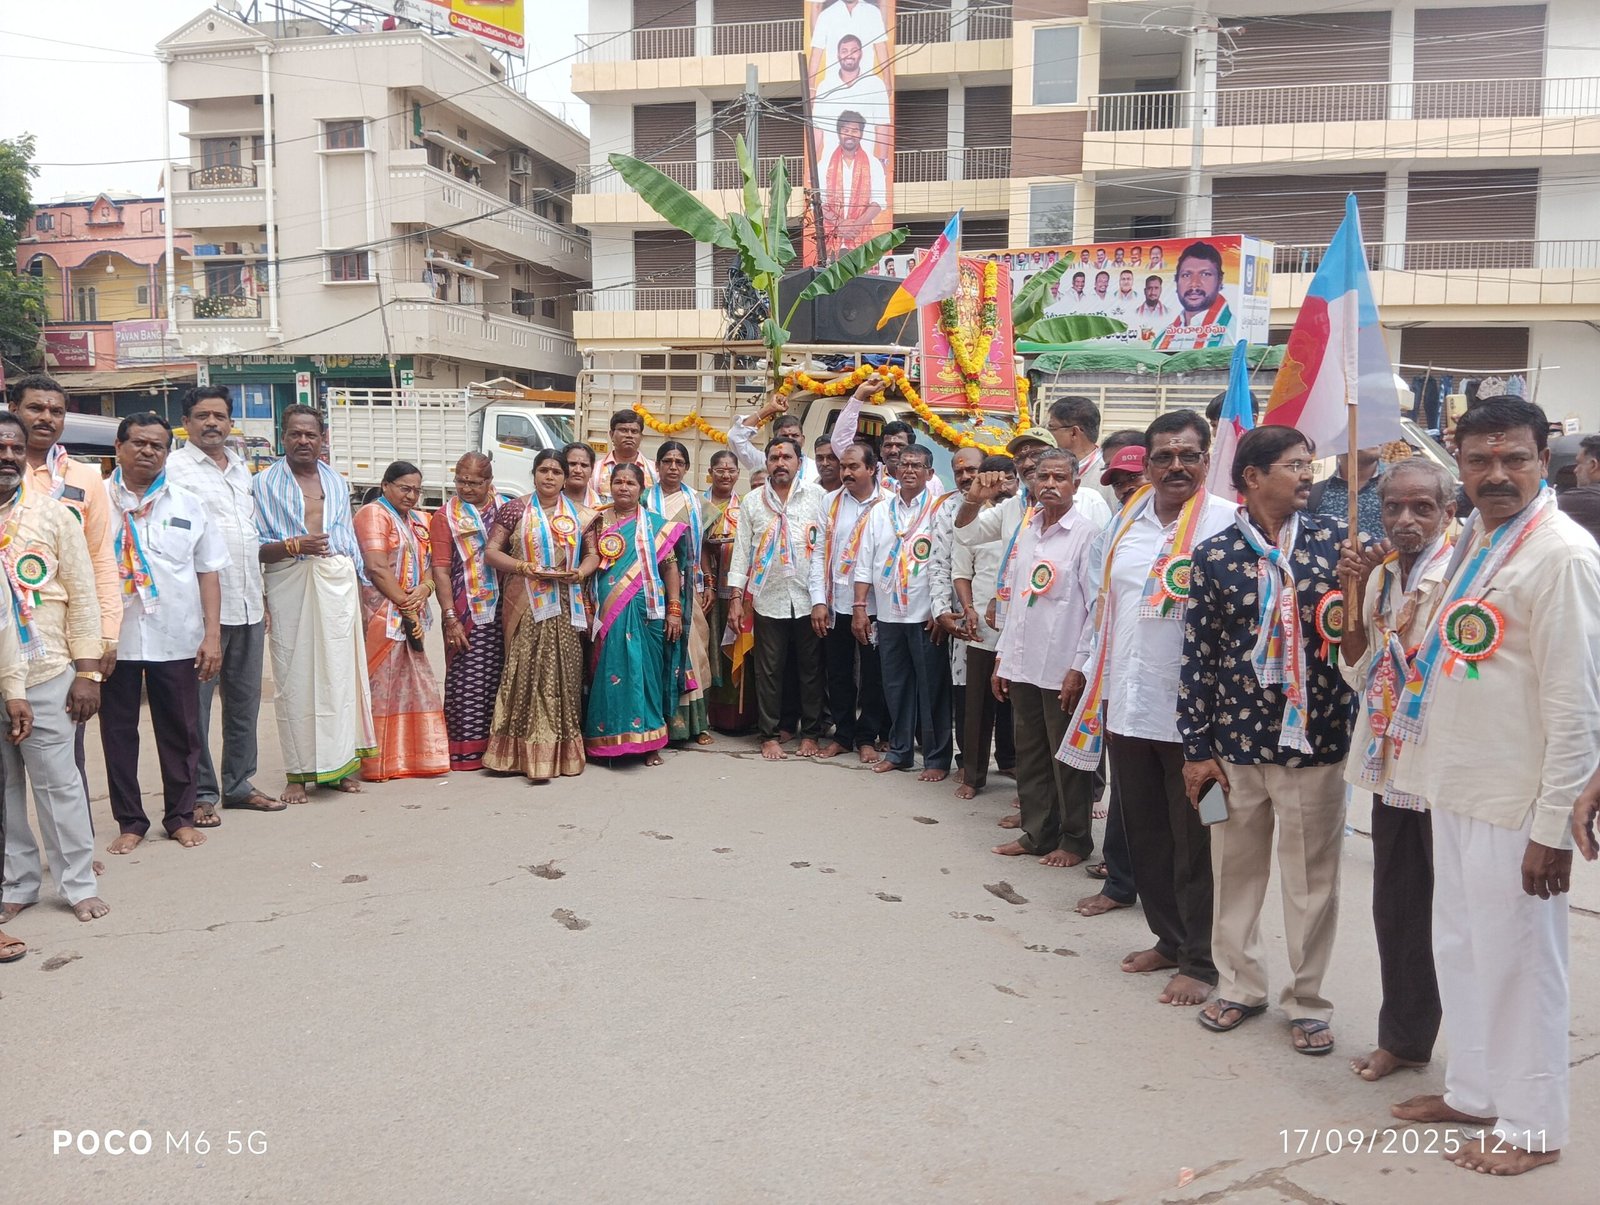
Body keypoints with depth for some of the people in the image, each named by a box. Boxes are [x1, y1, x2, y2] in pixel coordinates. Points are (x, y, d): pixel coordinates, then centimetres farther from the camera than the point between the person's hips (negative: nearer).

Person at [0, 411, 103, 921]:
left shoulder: (53, 514, 2)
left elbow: (82, 596, 2)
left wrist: (87, 672, -4)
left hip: (46, 675, -1)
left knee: (57, 781, 4)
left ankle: (78, 883, 15)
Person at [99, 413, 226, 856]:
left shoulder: (188, 506, 9)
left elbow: (208, 573, 8)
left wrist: (212, 635, 1)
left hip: (176, 639, 1)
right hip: (114, 639, -1)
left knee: (180, 730, 7)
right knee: (118, 731, 7)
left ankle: (181, 816, 21)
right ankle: (129, 822, 18)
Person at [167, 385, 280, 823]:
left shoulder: (242, 468, 17)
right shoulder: (175, 468, -4)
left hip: (249, 605, 7)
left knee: (245, 700, 13)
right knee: (195, 702, -1)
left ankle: (238, 783, 24)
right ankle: (200, 793, 7)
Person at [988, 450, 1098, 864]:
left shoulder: (1087, 532, -9)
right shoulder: (1026, 530, 11)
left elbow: (1098, 607, -11)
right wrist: (1002, 656, 15)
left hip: (1062, 668, -7)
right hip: (1022, 664, 7)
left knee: (1068, 759, 4)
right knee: (1030, 755, 14)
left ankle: (1075, 840, 18)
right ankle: (1037, 833, 27)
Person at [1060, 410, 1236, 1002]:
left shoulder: (1227, 522, -8)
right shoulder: (1125, 522, 11)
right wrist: (1093, 678, 18)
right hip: (1127, 705, 6)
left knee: (1194, 840, 5)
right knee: (1143, 831, 15)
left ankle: (1199, 959, 19)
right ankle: (1169, 937, 31)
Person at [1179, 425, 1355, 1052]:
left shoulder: (1335, 539, 0)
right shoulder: (1212, 555, -2)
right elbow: (1198, 654, 0)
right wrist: (1197, 748, 0)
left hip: (1316, 737, 0)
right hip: (1235, 739, 1)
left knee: (1313, 878, 9)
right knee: (1235, 869, 13)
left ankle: (1308, 1001, 26)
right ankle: (1239, 984, 32)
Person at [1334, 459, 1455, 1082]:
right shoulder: (1379, 575, 6)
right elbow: (1358, 673, 6)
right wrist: (1352, 598, -5)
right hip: (1391, 762, 6)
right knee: (1395, 907, 15)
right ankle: (1403, 1036, 31)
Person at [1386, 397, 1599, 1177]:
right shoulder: (1470, 542, 10)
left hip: (1515, 803, -8)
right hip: (1455, 788, 8)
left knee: (1517, 959, 5)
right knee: (1460, 950, 18)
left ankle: (1532, 1124, 23)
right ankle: (1474, 1090, 35)